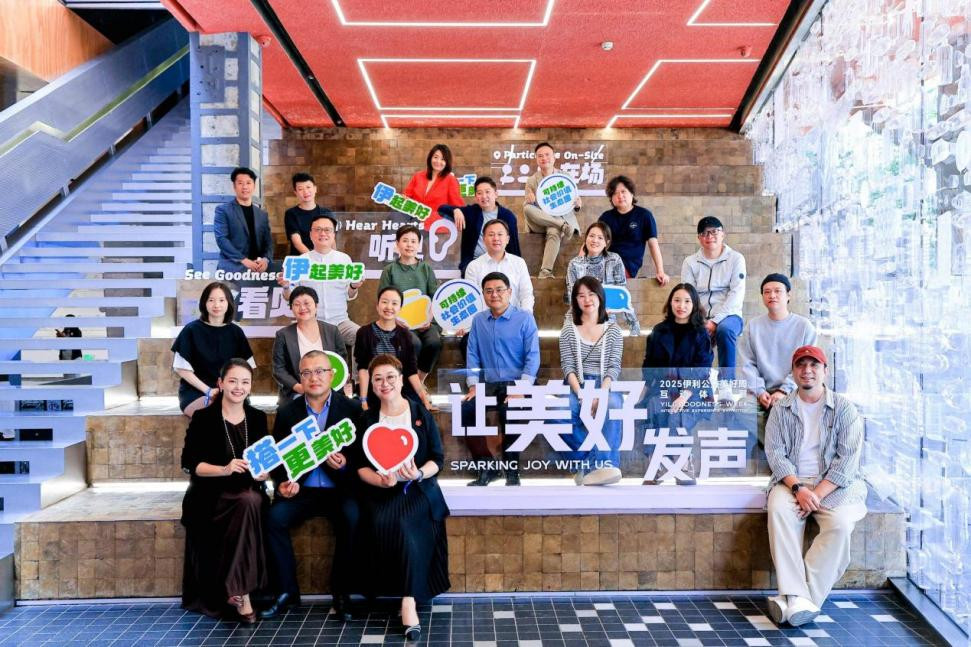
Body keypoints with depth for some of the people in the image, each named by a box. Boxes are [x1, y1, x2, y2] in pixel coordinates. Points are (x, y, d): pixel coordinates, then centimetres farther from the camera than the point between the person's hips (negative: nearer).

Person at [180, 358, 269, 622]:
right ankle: (241, 592, -27)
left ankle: (235, 590, -26)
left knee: (254, 501, -33)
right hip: (212, 494, -3)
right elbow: (190, 462, -7)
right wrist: (225, 469, -22)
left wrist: (264, 472, -10)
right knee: (248, 503, -34)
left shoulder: (258, 418, 10)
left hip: (249, 494, 3)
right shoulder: (204, 418, -2)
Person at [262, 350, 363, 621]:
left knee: (352, 518, -30)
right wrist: (284, 482, -10)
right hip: (301, 489, 3)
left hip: (339, 488, -2)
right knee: (274, 517, -24)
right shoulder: (287, 412, 8)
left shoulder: (351, 408, 0)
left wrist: (345, 463, -21)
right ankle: (287, 591, -6)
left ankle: (341, 592, -11)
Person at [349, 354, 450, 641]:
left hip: (418, 488, -1)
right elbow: (359, 465, 4)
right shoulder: (367, 419, 8)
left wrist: (419, 474, -18)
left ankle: (409, 602, -21)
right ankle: (409, 598, -13)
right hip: (380, 490, 2)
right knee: (381, 523, -29)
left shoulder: (421, 414, 3)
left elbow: (438, 458, 2)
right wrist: (381, 480, -15)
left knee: (403, 524, -30)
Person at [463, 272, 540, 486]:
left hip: (515, 383, -4)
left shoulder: (525, 318, 1)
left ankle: (511, 469, -12)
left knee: (509, 411, -34)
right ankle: (486, 466, -7)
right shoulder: (478, 320, 13)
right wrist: (474, 385, -4)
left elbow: (532, 356, -6)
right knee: (465, 410, -22)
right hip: (487, 384, 4)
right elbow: (472, 354, 9)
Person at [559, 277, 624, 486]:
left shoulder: (613, 330, 10)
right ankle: (597, 459, -26)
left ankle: (600, 464, -39)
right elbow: (568, 367, 0)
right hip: (577, 387, 0)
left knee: (613, 405, -38)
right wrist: (581, 394, -18)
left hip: (604, 387, 0)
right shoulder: (568, 331, 11)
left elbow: (614, 366, 0)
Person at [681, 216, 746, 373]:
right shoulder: (690, 262, 9)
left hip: (728, 316, -2)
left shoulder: (736, 259, 4)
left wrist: (715, 321, -17)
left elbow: (736, 294, -6)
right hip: (700, 319, 2)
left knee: (725, 330, -36)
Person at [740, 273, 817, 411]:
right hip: (763, 393, 2)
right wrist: (759, 391, -9)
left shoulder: (804, 326, 3)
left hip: (794, 392, -1)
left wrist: (784, 391, -14)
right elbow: (748, 364, 5)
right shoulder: (754, 325, 9)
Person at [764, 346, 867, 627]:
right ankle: (798, 597, -35)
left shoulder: (844, 408, 2)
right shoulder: (781, 409, 7)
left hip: (834, 484, -1)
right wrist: (798, 488, -18)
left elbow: (848, 457, -6)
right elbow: (775, 453, -1)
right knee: (779, 511, -31)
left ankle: (792, 596, -27)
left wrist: (818, 493, -16)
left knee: (840, 523, -30)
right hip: (793, 480, 1)